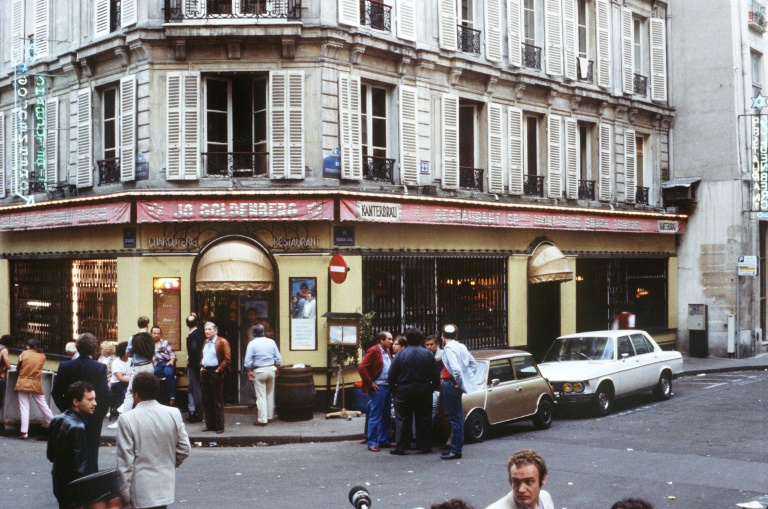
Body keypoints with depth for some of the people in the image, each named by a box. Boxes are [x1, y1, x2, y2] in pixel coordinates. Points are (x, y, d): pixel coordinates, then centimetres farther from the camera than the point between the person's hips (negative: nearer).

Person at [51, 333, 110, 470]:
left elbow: (56, 393, -2)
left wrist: (65, 409, 10)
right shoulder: (100, 368, -14)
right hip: (93, 419, -2)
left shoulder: (64, 366, -5)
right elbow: (105, 395, -15)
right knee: (91, 453, 6)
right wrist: (100, 415, -2)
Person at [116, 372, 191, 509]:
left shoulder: (127, 419, -14)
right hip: (165, 486, 5)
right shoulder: (174, 413, -3)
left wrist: (125, 494, -4)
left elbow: (125, 461, -12)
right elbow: (184, 449, 2)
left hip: (141, 491, -4)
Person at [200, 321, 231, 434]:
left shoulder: (222, 342, -7)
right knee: (207, 400, 10)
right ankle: (210, 424, 18)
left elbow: (227, 359, -12)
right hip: (204, 373, 7)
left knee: (218, 401, -2)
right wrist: (201, 367, 11)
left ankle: (219, 426, 4)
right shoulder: (205, 342, 16)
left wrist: (219, 370, -15)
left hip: (215, 373, -7)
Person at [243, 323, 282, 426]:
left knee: (261, 396, 1)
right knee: (270, 395, 15)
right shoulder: (271, 342, 1)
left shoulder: (252, 343, -9)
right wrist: (276, 368, 16)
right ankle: (270, 416, 23)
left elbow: (248, 361, -11)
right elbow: (278, 358, 3)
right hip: (271, 369, 4)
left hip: (259, 371, -4)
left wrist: (249, 372, 0)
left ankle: (262, 419, 2)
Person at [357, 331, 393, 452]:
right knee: (375, 416, -4)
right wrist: (370, 383, -14)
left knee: (386, 416, 12)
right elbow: (361, 368, -17)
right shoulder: (373, 351, -11)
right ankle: (372, 443, 1)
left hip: (388, 387, 8)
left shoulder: (387, 351, 13)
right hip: (378, 387, -8)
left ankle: (383, 440, 21)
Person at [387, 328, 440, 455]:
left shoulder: (401, 354, -7)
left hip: (404, 391, -1)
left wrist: (393, 389, 5)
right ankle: (424, 446, 12)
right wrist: (433, 387, 12)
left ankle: (400, 447, 3)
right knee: (423, 420, 9)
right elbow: (436, 375, 0)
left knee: (402, 420, 3)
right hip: (424, 391, 2)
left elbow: (391, 375, -6)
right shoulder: (428, 354, -2)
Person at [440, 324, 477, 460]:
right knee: (458, 417, 16)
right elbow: (473, 364, 14)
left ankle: (455, 451, 1)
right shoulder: (461, 347, 8)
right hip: (456, 385, 9)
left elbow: (456, 368, -29)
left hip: (451, 384, -9)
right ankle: (457, 447, 27)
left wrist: (459, 382, -13)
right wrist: (467, 380, 12)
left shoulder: (449, 349, -17)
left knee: (455, 418, -4)